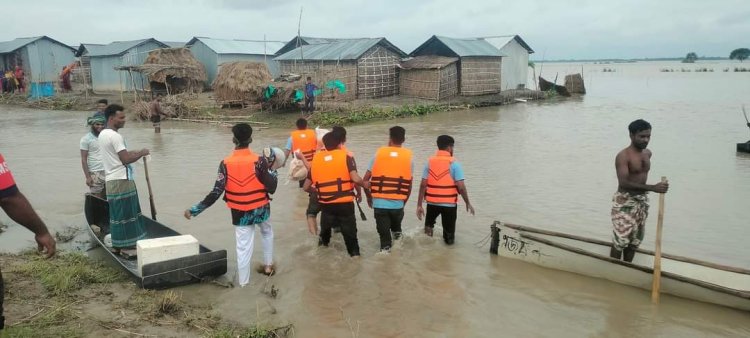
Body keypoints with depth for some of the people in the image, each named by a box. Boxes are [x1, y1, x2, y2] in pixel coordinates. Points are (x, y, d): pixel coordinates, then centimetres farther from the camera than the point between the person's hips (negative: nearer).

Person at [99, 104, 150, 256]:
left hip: (112, 180, 10)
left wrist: (134, 153, 13)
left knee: (117, 214, 15)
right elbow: (126, 159, -20)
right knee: (126, 214, -3)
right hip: (121, 181, -10)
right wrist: (141, 153, -6)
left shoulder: (103, 134, 15)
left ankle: (118, 245, 21)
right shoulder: (115, 136, -17)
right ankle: (127, 247, 2)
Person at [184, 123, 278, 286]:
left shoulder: (226, 164, -13)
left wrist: (195, 209, -11)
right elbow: (271, 188, -15)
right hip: (261, 209, 0)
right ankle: (268, 266, 38)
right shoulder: (260, 160, -17)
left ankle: (243, 282, 18)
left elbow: (216, 193, -16)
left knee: (243, 247, 10)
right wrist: (273, 169, 1)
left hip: (240, 213, 0)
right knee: (267, 233, 30)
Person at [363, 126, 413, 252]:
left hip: (379, 202, 0)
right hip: (398, 203, 1)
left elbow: (365, 180, 1)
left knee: (384, 234, 7)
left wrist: (369, 196, 16)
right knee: (396, 227, 30)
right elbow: (409, 185, 2)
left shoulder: (379, 153, 0)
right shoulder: (408, 156, 1)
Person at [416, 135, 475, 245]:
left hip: (432, 202, 3)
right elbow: (461, 187, -13)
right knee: (449, 237, 11)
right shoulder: (454, 163, -9)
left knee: (429, 224, 30)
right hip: (449, 203, -3)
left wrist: (419, 205, 1)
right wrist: (468, 203, -1)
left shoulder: (429, 162, 1)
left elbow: (423, 184, -3)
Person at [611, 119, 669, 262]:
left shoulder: (648, 153, 6)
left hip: (642, 201, 8)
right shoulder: (623, 156, -19)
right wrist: (652, 188, -34)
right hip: (624, 202, -7)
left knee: (635, 241, 14)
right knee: (620, 241, -4)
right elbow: (624, 183, -29)